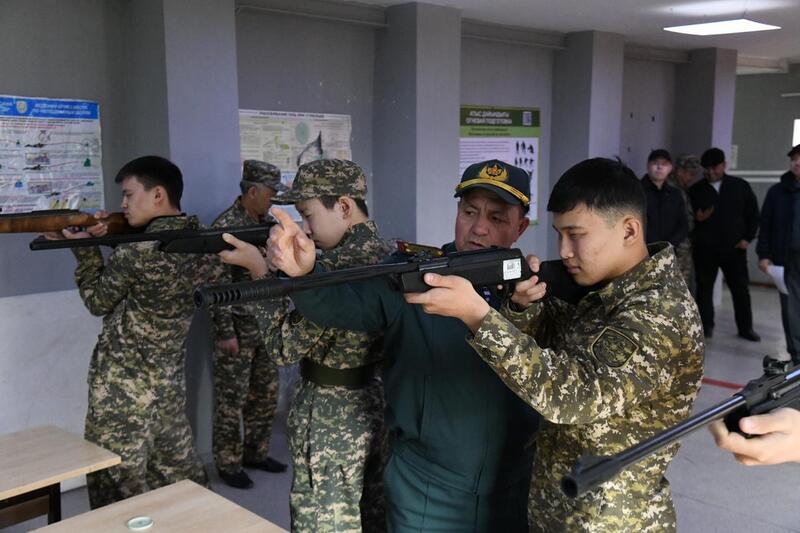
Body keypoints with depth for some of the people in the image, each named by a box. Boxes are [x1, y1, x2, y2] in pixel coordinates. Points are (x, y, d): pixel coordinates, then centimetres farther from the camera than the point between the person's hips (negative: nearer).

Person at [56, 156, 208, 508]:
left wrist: (84, 247, 6)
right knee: (178, 469, 19)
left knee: (119, 480, 5)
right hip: (170, 376, 7)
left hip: (123, 383, -7)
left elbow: (98, 301, -3)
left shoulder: (135, 251, -20)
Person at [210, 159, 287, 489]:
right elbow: (218, 284, -18)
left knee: (266, 395, 15)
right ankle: (228, 464, 16)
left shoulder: (266, 224, 9)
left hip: (266, 327, 8)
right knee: (231, 400, 4)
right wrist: (226, 332, -19)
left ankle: (256, 453, 30)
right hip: (237, 329, -8)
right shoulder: (225, 226, -15)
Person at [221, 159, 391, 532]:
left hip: (331, 420, -9)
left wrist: (260, 270, -15)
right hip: (374, 405, 9)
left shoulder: (338, 265, -24)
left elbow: (286, 346, -19)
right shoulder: (383, 252, 4)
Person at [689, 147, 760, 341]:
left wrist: (747, 238, -1)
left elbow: (753, 214, 8)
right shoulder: (696, 190, 3)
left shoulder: (740, 186, 4)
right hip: (704, 248, 0)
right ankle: (706, 326, 14)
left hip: (734, 247, 0)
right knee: (704, 287, 4)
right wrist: (697, 218, -17)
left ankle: (745, 327, 15)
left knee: (740, 287, 4)